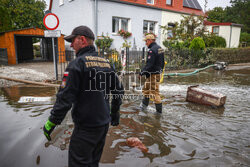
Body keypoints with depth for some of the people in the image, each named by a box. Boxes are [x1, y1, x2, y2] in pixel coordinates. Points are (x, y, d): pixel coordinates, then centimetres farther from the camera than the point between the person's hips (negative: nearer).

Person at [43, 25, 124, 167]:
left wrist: (51, 123, -8)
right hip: (104, 124, 7)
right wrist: (115, 113, 24)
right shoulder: (107, 63, 6)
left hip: (86, 128, -7)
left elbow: (65, 98, -19)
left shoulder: (77, 64, -16)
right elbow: (119, 90, 12)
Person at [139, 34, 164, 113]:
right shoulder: (160, 48, 11)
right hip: (158, 73, 10)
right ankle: (143, 105, 32)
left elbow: (149, 64, -25)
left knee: (155, 92, -1)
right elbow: (162, 62, 17)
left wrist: (142, 72, -16)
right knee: (146, 89, 20)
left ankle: (159, 111, 9)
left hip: (153, 74, -10)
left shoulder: (152, 50, -20)